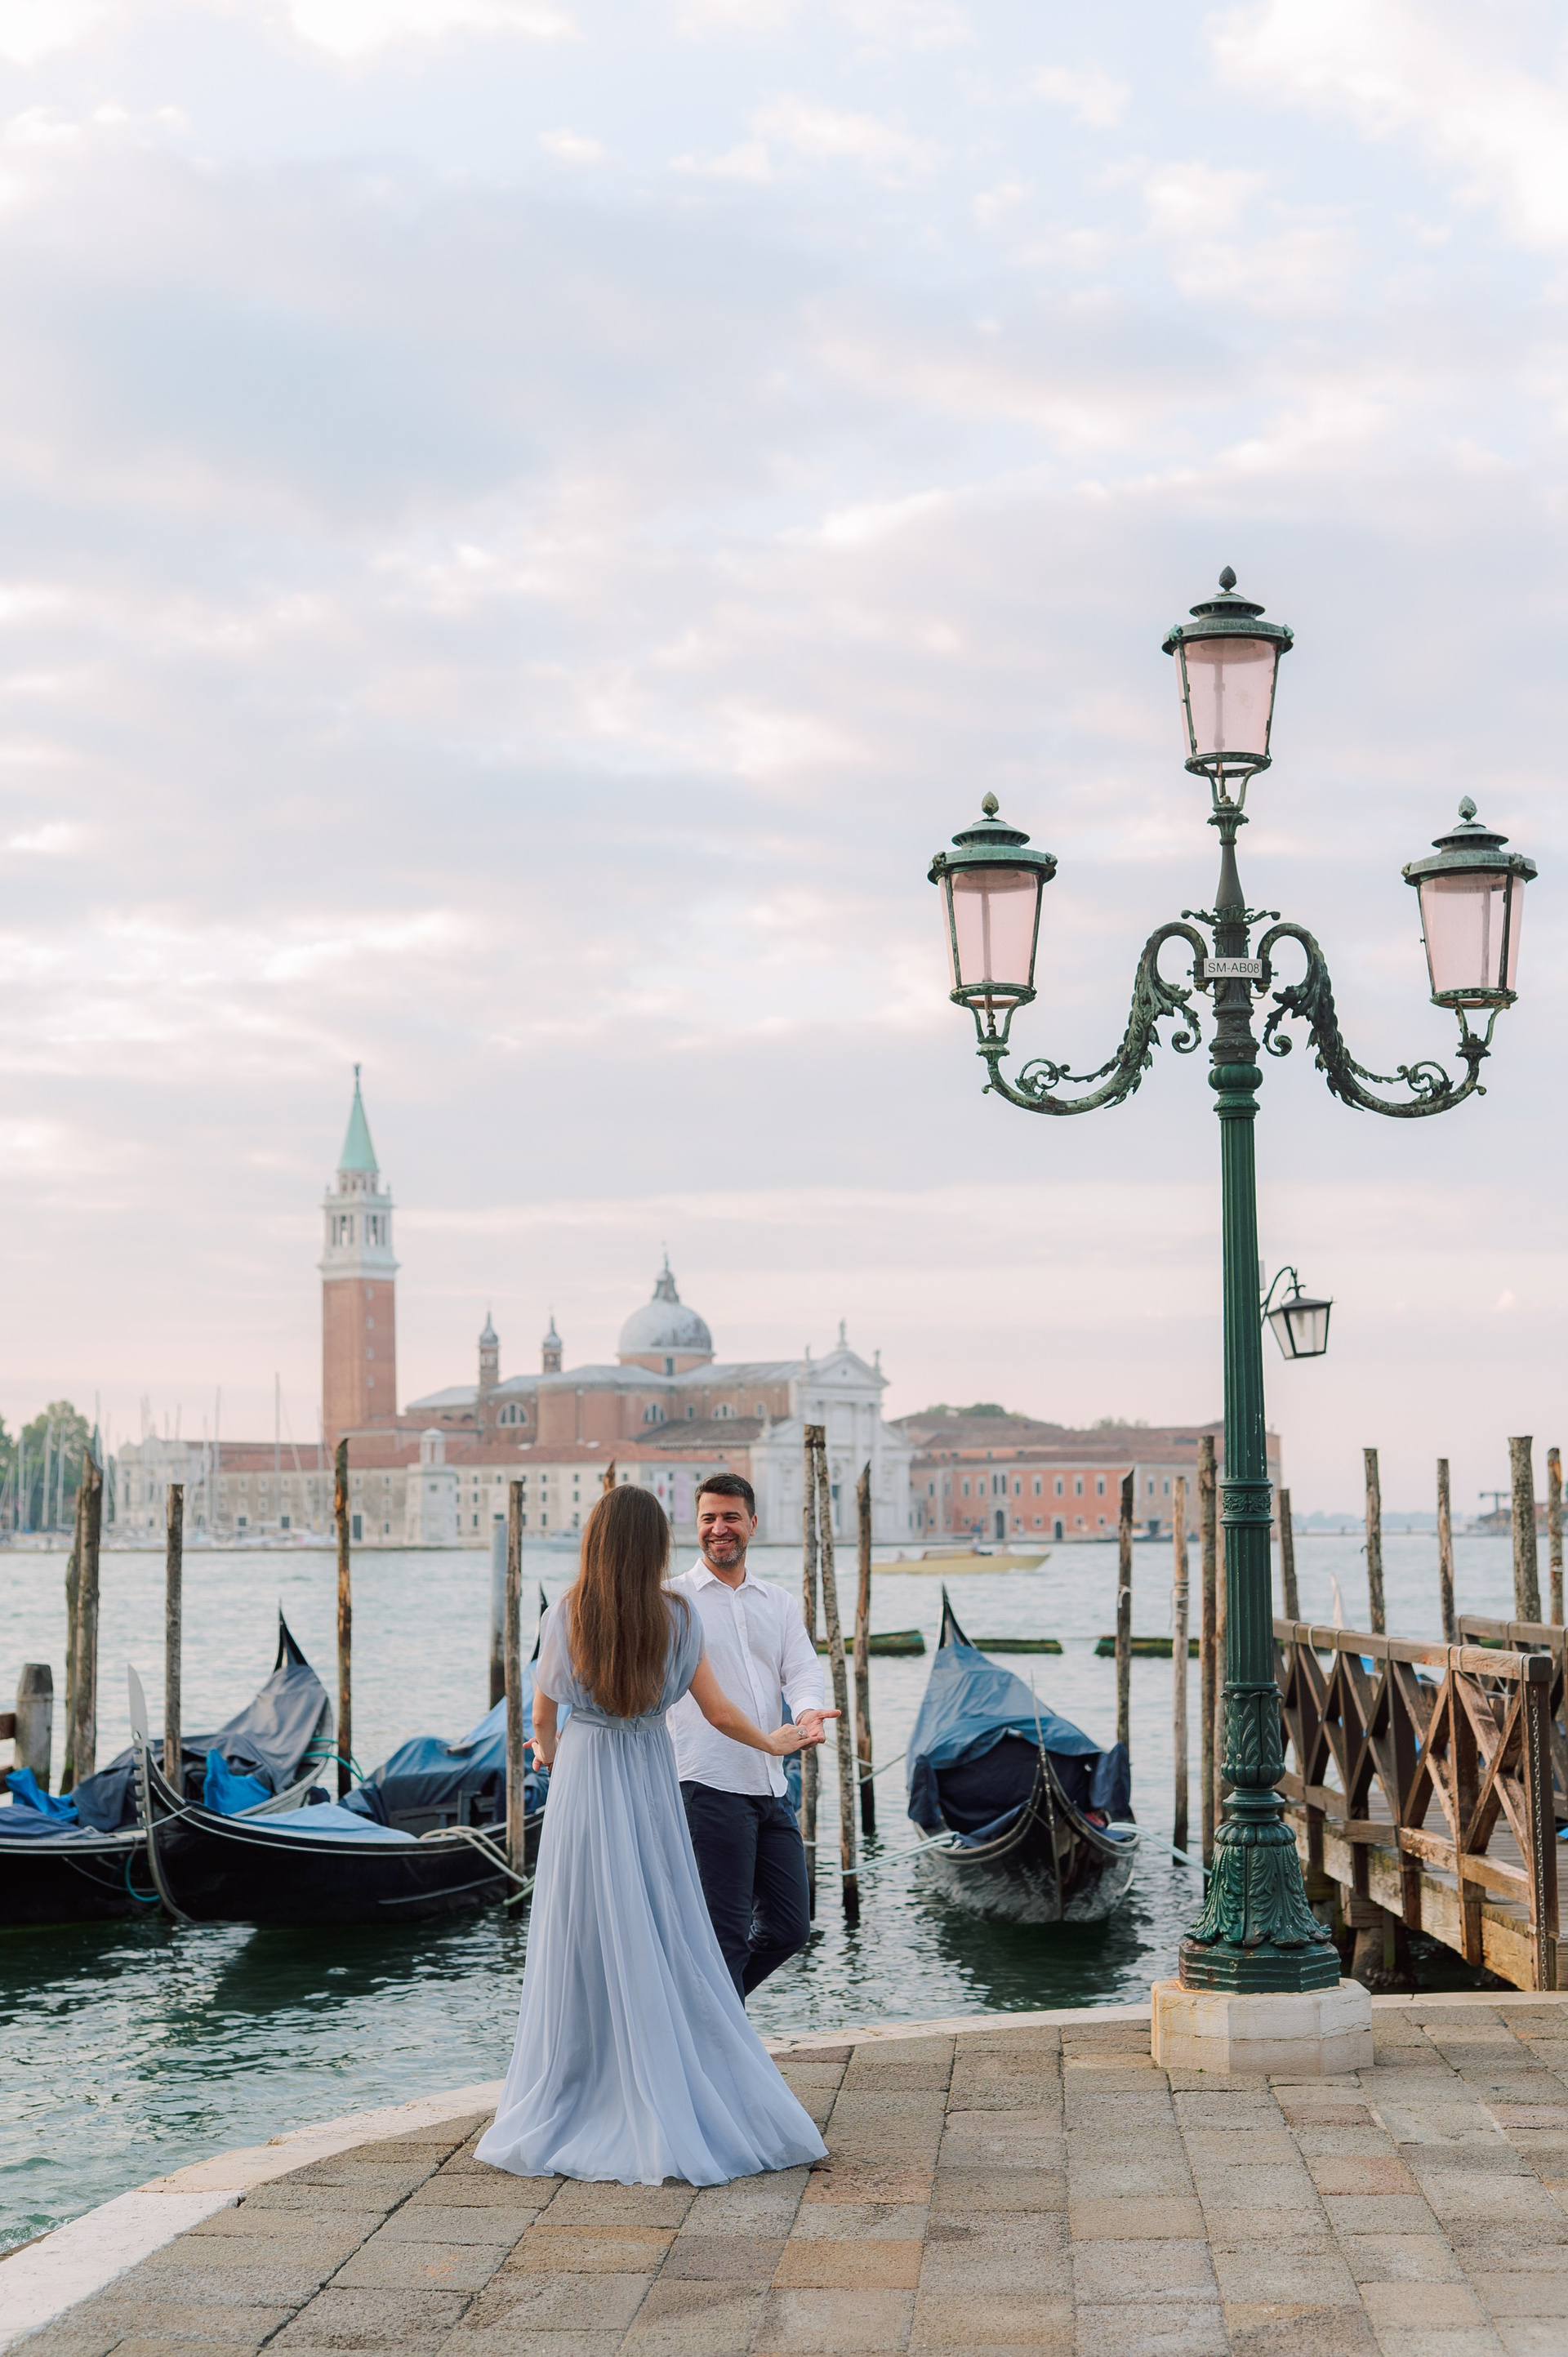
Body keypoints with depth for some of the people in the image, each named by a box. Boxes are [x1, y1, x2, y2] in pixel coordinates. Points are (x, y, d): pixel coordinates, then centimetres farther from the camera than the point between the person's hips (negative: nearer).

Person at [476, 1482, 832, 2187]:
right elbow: (719, 1713, 2)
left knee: (584, 1949, 5)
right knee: (669, 1946, 8)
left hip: (582, 1784, -1)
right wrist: (774, 1743, 20)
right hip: (651, 1783, 1)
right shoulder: (677, 1618, -5)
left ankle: (567, 2110, 10)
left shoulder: (566, 1617, -7)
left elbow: (544, 1714, 5)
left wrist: (547, 1752, 27)